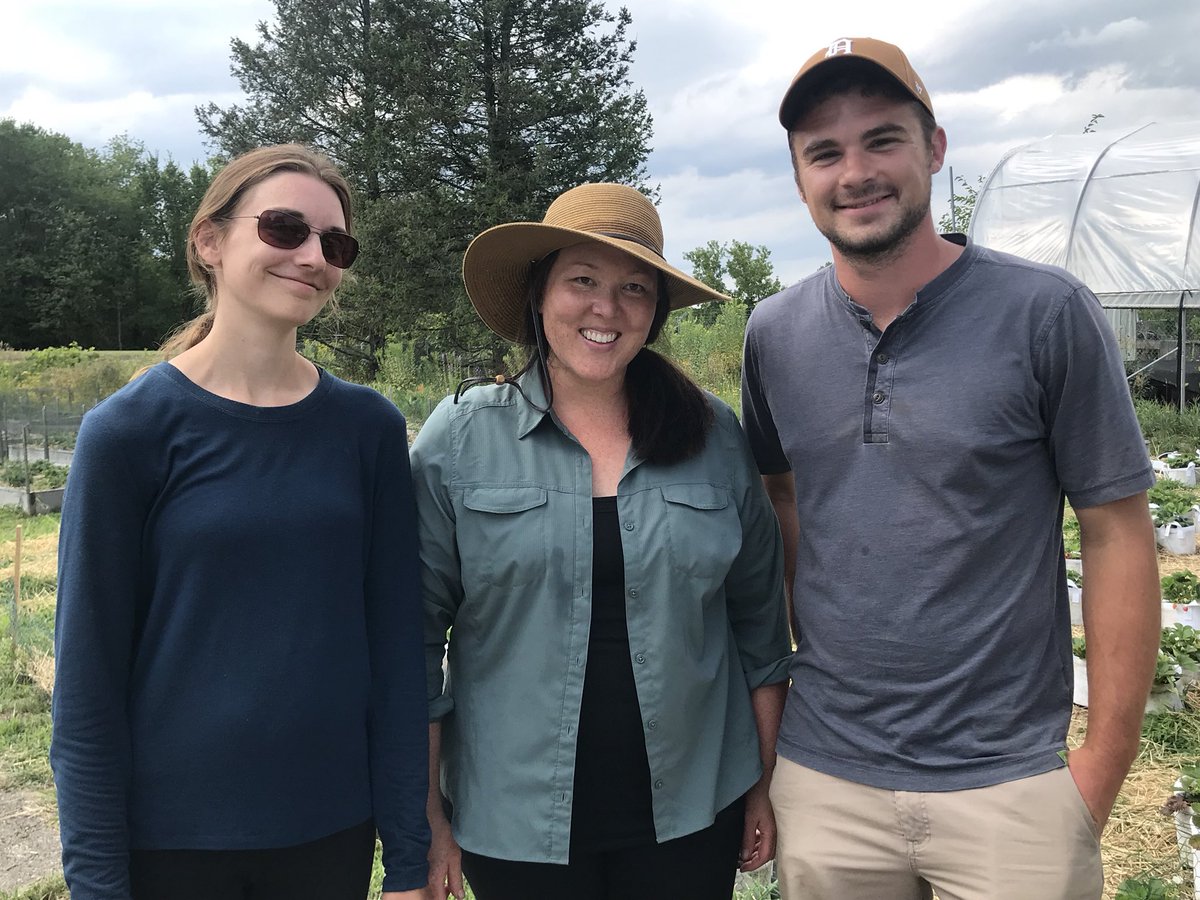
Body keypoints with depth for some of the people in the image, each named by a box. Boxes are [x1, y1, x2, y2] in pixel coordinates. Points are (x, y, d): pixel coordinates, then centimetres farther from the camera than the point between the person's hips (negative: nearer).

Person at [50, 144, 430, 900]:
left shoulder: (369, 427, -3)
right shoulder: (129, 429, -9)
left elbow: (396, 647, -2)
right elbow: (90, 672, -7)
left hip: (331, 833, 2)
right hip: (169, 836, -2)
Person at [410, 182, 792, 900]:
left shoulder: (716, 436, -1)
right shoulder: (458, 440, -7)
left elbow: (759, 622, 5)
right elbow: (416, 637, -4)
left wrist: (765, 785, 8)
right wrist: (425, 817, -2)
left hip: (693, 814, 2)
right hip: (516, 824, -1)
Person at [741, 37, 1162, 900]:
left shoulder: (1046, 313, -10)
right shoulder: (775, 334, -1)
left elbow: (1117, 532, -7)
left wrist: (1105, 761, -7)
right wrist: (803, 643, 2)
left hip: (1010, 779, -2)